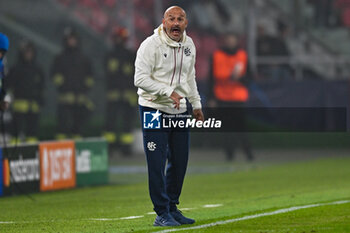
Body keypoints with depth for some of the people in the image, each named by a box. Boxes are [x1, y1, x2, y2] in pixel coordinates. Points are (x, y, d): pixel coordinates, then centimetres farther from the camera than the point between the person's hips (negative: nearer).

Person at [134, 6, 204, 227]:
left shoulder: (189, 45, 8)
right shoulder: (151, 45, -14)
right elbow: (141, 79, -20)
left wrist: (196, 104, 23)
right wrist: (168, 92, -26)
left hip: (180, 111, 7)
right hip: (154, 110, -7)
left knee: (180, 162, 10)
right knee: (157, 165, -7)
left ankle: (172, 208, 22)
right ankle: (162, 214, -2)